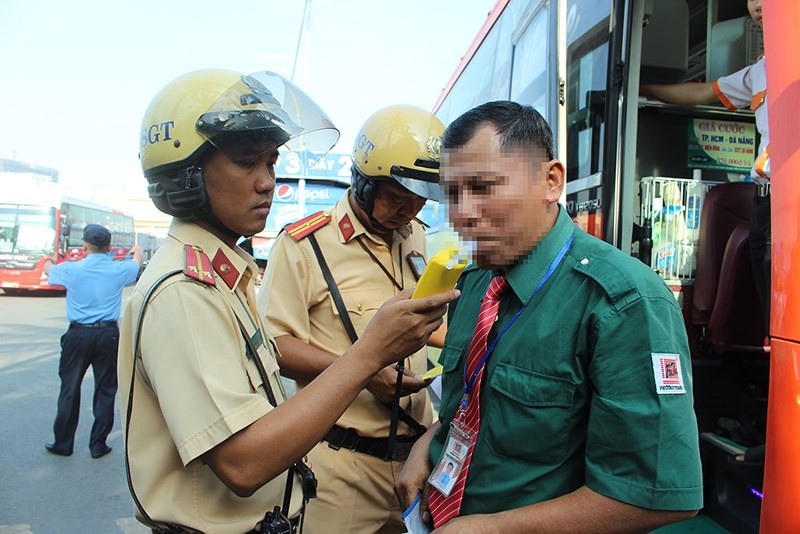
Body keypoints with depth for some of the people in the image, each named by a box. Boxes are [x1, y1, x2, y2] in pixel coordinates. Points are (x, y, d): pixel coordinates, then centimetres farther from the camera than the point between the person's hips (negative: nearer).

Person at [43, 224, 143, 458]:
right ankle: (98, 444, 16)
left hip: (78, 335, 0)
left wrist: (49, 261, 43)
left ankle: (63, 443, 25)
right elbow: (138, 262, 20)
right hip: (108, 335, 0)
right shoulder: (119, 270, -4)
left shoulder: (72, 269, -6)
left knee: (70, 388, 13)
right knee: (105, 390, 9)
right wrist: (137, 250, 44)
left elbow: (48, 269, 18)